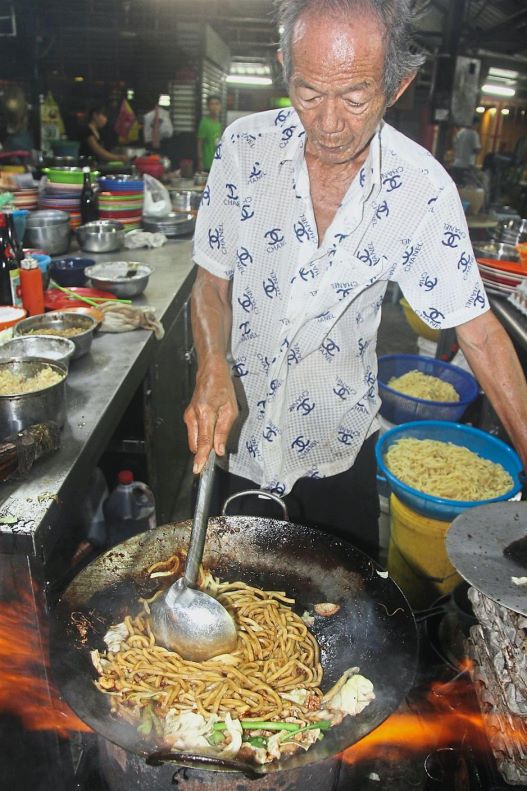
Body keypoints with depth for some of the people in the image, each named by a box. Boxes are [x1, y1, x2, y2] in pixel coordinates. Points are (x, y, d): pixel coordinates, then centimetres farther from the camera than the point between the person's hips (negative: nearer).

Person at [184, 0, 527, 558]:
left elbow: (479, 330, -11)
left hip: (342, 451, 0)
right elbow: (212, 281, -5)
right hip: (240, 440, 1)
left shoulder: (422, 188, -16)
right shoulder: (245, 147, -13)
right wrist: (213, 370, -23)